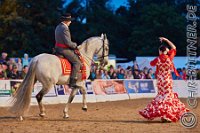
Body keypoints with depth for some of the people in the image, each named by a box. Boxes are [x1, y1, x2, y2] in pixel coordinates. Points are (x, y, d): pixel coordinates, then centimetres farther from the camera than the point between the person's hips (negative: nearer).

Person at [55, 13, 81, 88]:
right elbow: (68, 42, -23)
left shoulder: (58, 27, 13)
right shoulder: (65, 29, -19)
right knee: (77, 62, -11)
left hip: (58, 48, 11)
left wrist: (73, 45, 18)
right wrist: (75, 45, -4)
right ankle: (72, 82, -19)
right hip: (64, 50, -11)